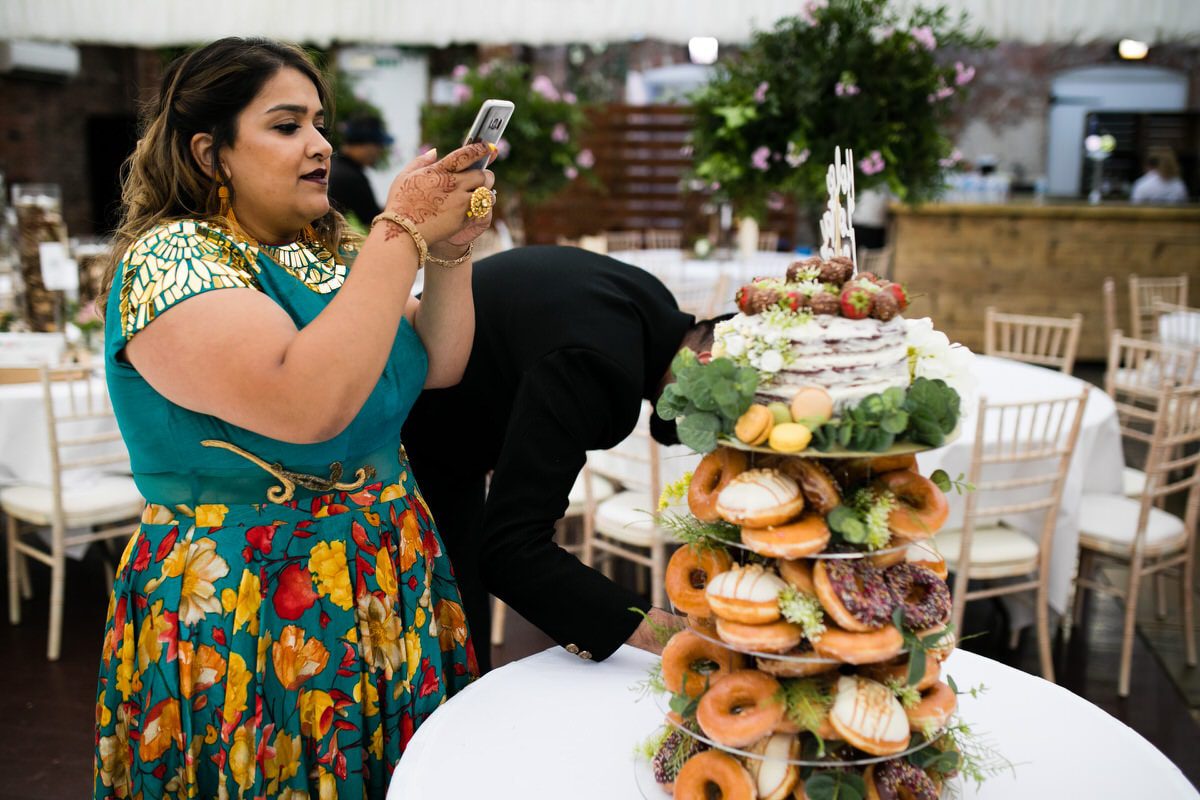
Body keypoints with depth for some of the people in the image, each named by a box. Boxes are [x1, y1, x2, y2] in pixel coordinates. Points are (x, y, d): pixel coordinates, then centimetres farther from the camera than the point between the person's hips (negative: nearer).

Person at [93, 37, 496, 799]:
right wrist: (402, 233, -27)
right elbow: (308, 405, -32)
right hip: (245, 612, -7)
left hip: (392, 586, 7)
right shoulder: (166, 261, -17)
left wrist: (452, 248, -11)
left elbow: (437, 367, 4)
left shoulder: (327, 251, 7)